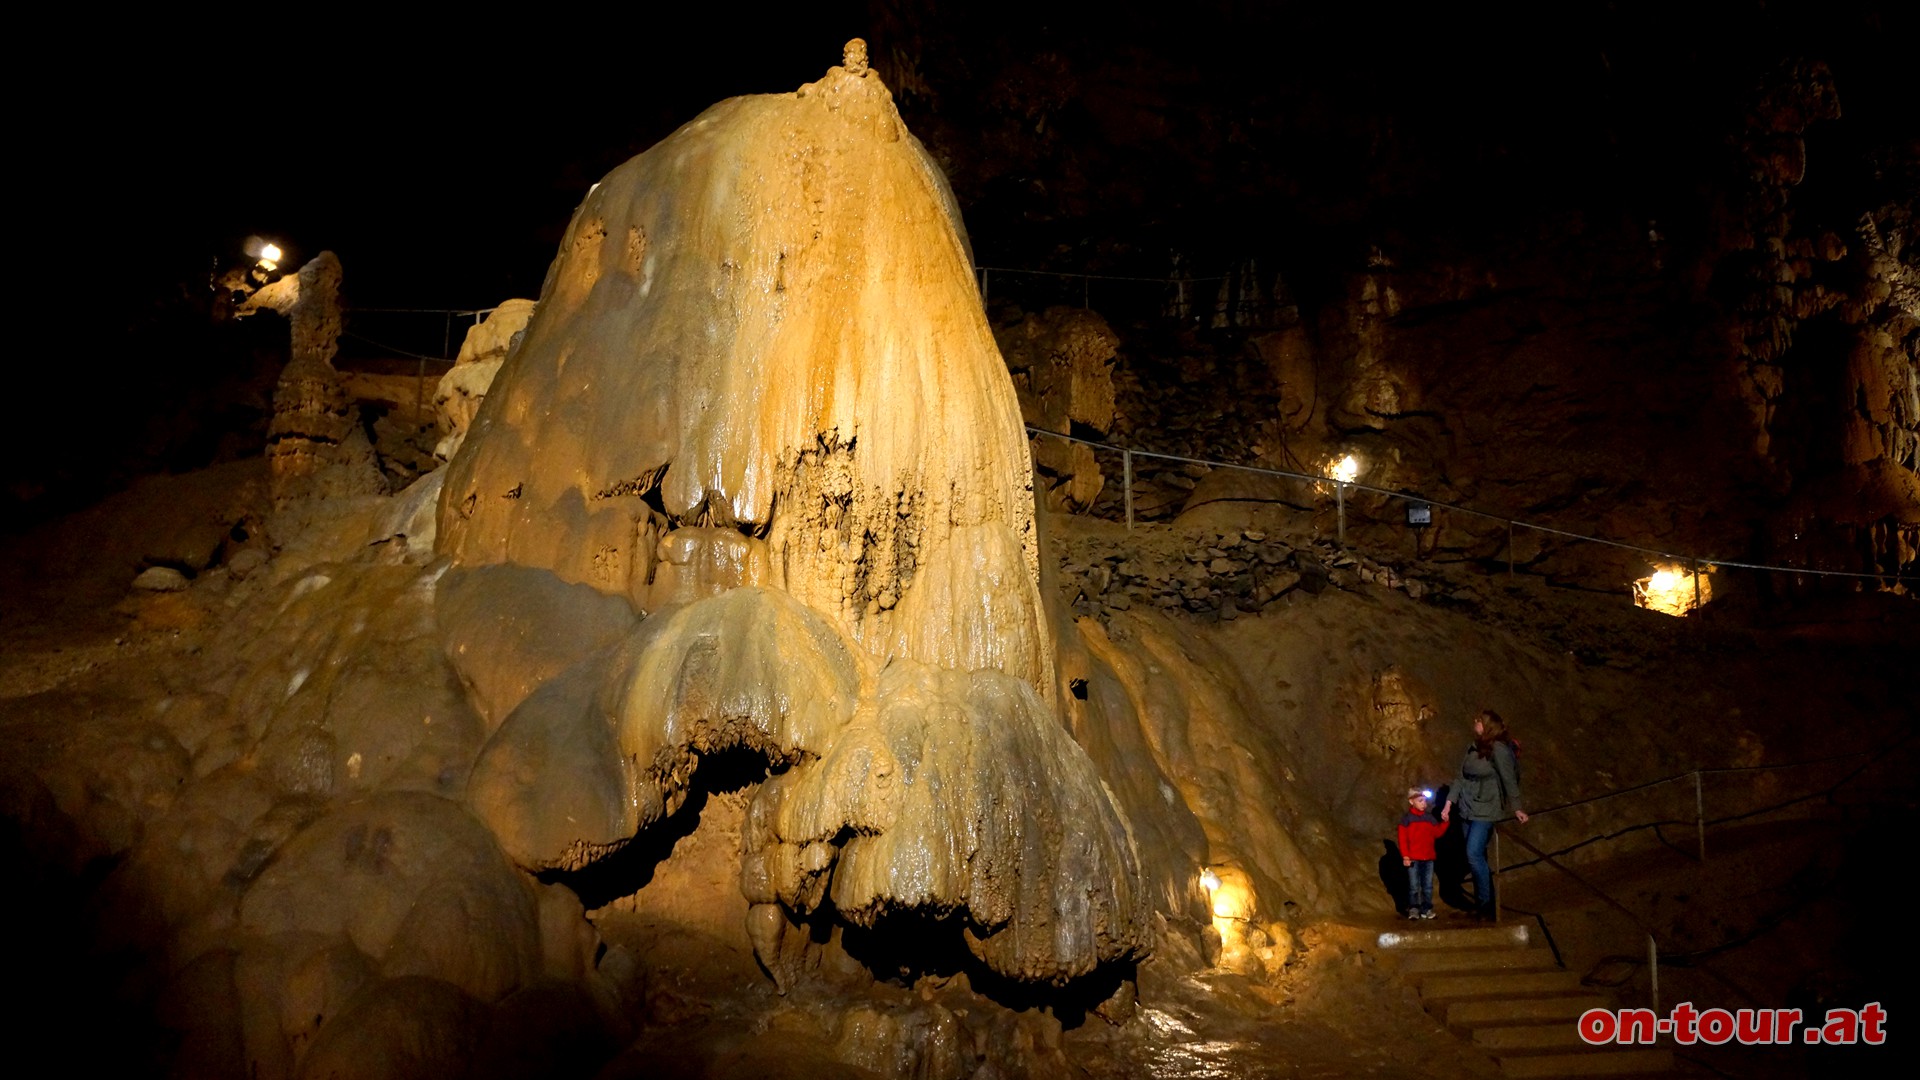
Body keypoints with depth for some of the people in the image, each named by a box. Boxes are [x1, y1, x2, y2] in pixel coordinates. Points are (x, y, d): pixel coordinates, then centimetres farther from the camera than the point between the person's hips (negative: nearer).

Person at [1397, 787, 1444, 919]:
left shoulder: (1430, 818, 10)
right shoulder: (1406, 818, -4)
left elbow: (1437, 833, 7)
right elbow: (1403, 839, -6)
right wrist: (1405, 856, -12)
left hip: (1428, 858, 4)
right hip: (1413, 859, -4)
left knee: (1428, 886, 8)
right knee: (1413, 886, 0)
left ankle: (1426, 909, 16)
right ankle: (1413, 909, 7)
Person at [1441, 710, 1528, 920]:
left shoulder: (1498, 749, -12)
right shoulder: (1472, 748, 9)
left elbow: (1509, 780, -11)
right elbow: (1460, 777, 12)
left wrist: (1516, 809, -11)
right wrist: (1448, 804, 10)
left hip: (1485, 811, -7)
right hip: (1468, 810, 7)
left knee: (1474, 855, -15)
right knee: (1477, 857, 10)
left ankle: (1486, 904, -5)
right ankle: (1481, 904, 18)